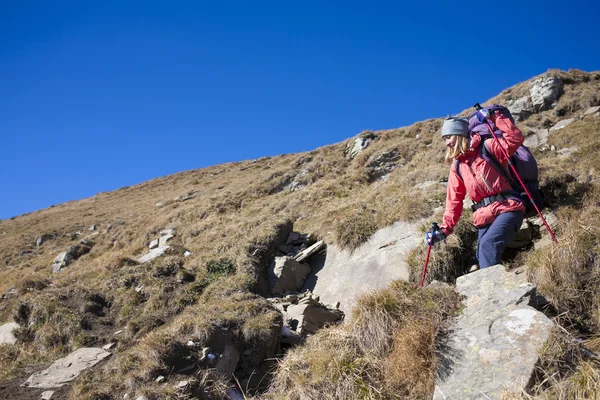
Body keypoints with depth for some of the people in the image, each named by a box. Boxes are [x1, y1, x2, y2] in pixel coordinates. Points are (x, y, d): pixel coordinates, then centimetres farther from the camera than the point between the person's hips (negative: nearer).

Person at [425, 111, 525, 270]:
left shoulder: (488, 147, 2)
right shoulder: (456, 166, 17)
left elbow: (516, 138, -13)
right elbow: (454, 199, 17)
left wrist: (494, 117, -14)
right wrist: (445, 229, 10)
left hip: (507, 207, -6)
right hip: (485, 216, 6)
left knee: (488, 244, -29)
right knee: (483, 259, -10)